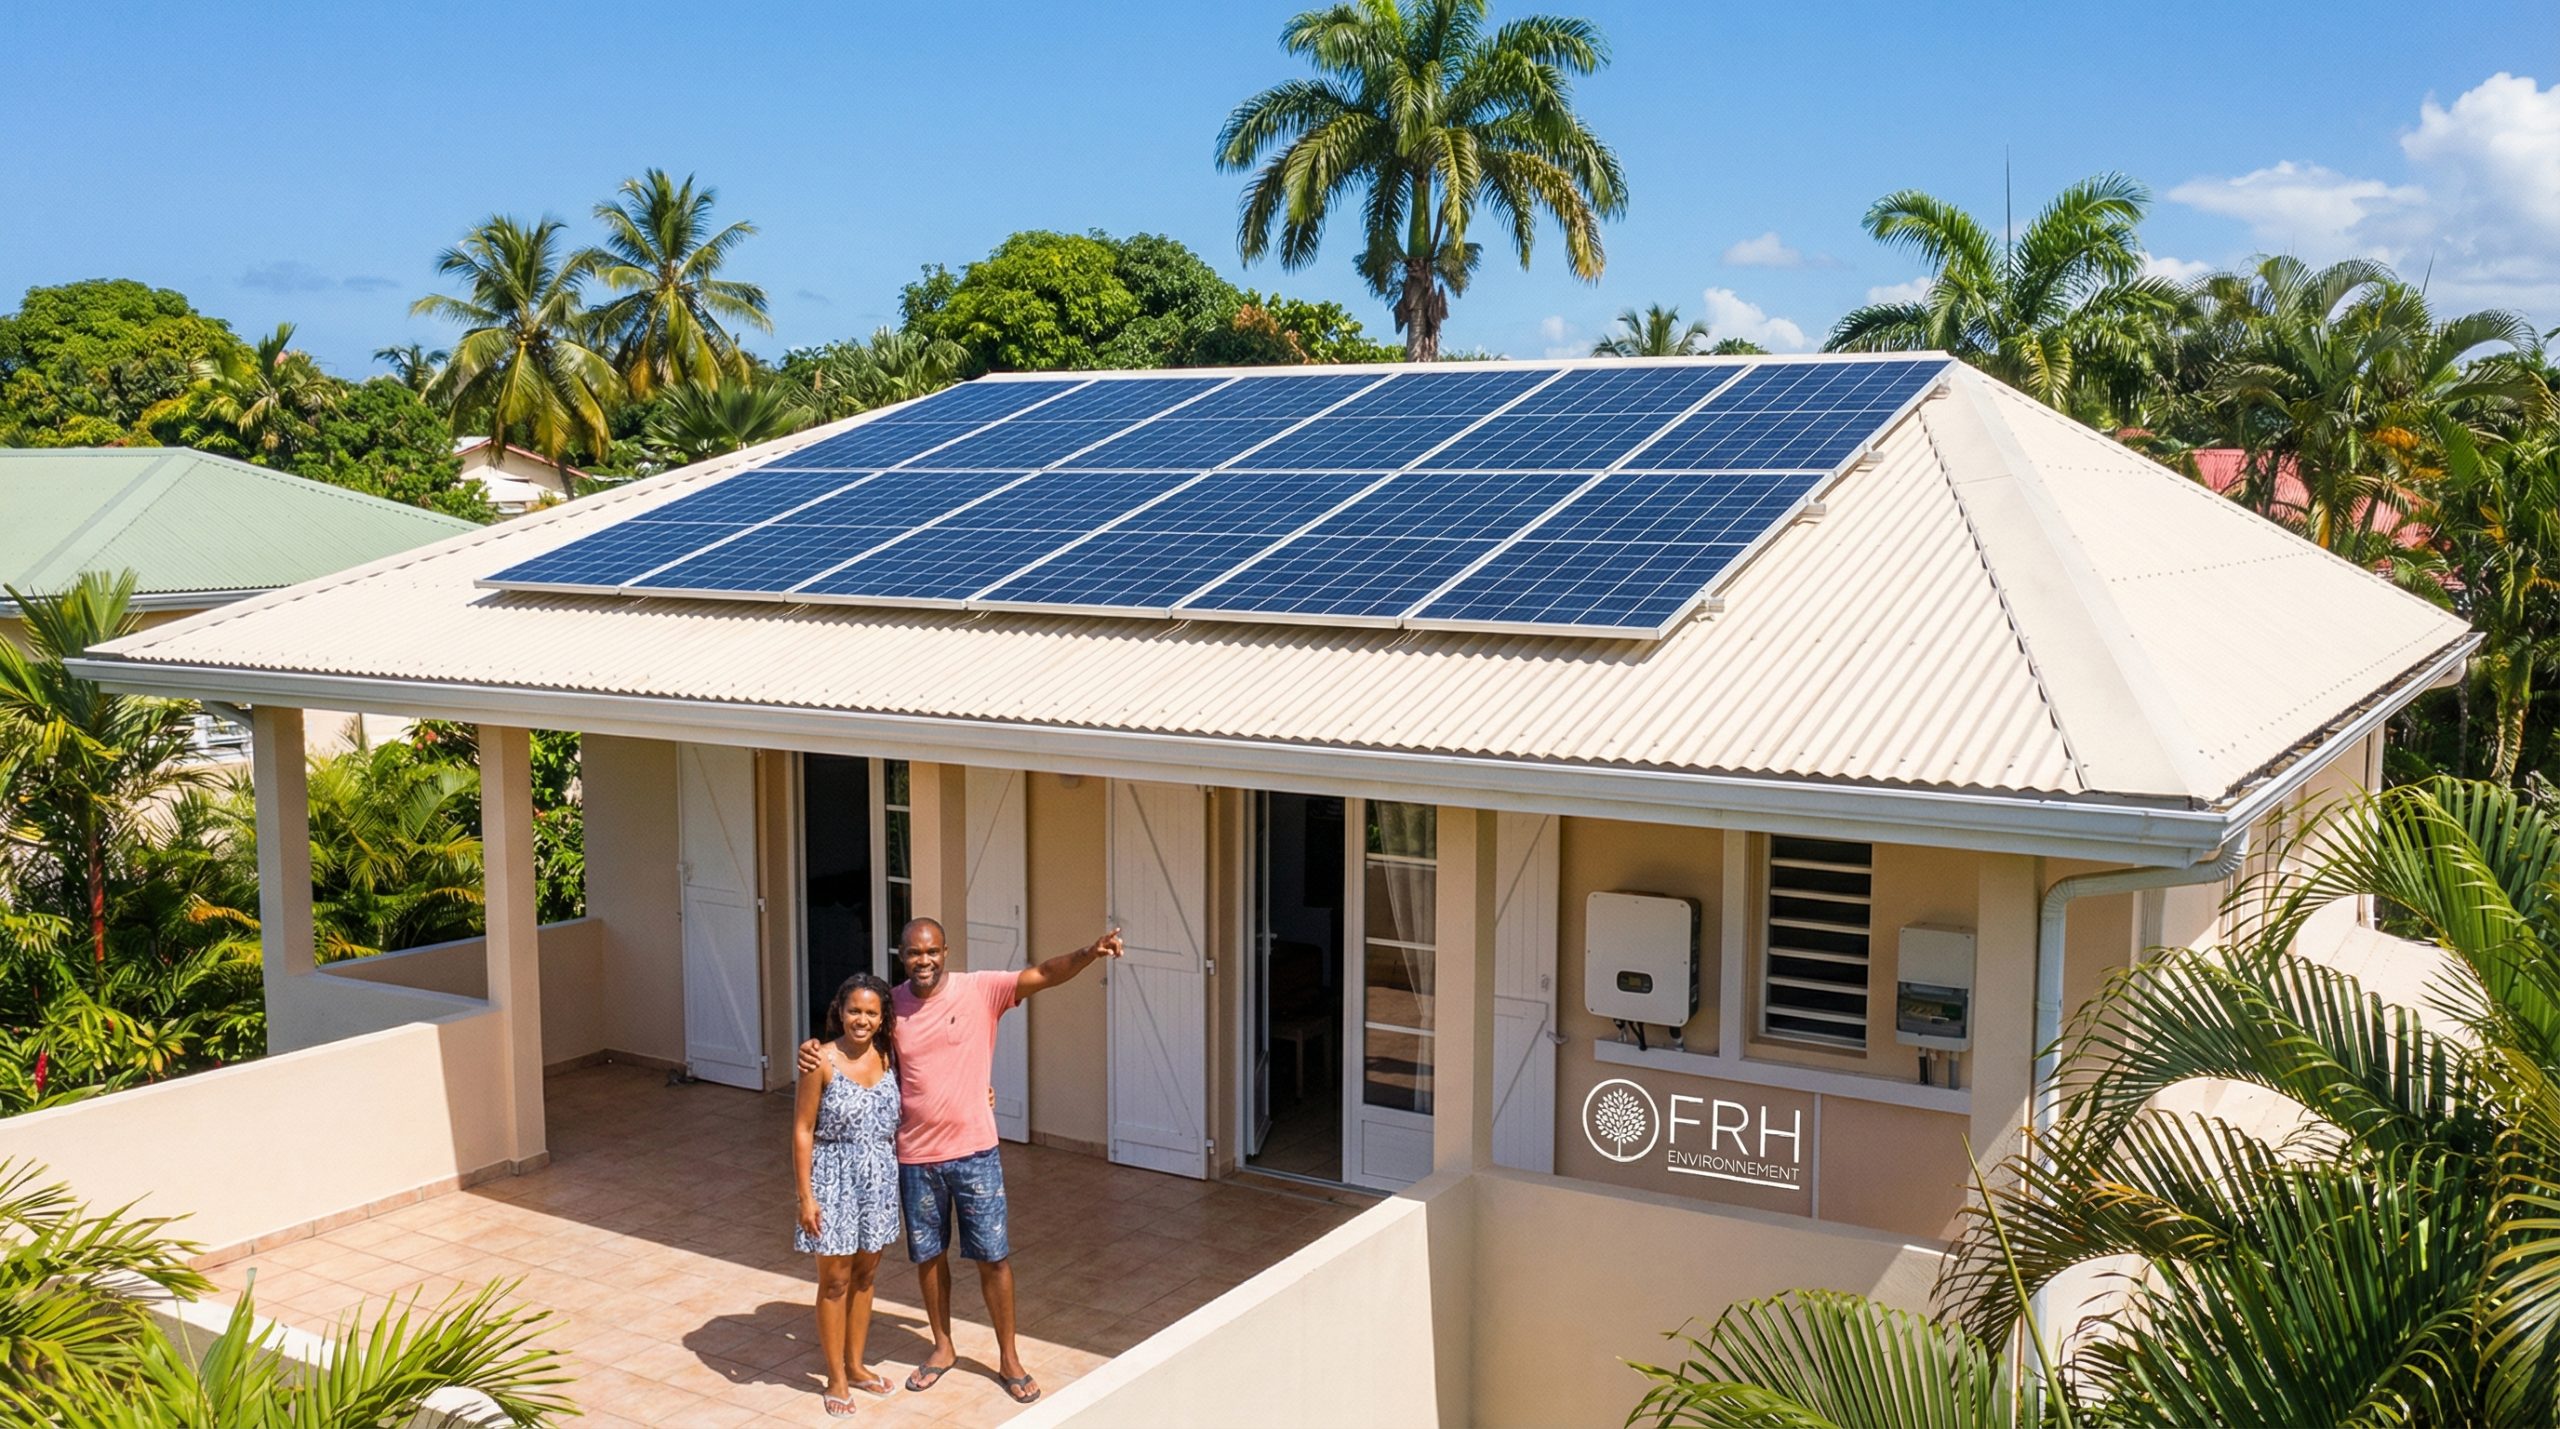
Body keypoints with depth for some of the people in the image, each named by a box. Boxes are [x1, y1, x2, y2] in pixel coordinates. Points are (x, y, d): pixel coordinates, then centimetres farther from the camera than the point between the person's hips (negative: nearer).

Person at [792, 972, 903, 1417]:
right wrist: (806, 1195, -14)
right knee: (836, 1279, 6)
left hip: (880, 1179, 5)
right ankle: (836, 1378, 19)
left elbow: (897, 1119, 14)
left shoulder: (888, 1055, -1)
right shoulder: (822, 1061, -16)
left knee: (865, 1274, 16)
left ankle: (855, 1364, 32)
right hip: (835, 1179, -5)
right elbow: (802, 1130, -12)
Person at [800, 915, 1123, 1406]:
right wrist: (812, 1049, -13)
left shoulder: (980, 990, -11)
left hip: (973, 1150, -2)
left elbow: (1043, 975, -21)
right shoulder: (892, 1005, -3)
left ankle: (1009, 1358, 21)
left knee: (993, 1255, 6)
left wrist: (1089, 952, -39)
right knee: (928, 1255, 16)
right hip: (916, 1155, 3)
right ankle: (943, 1347, 37)